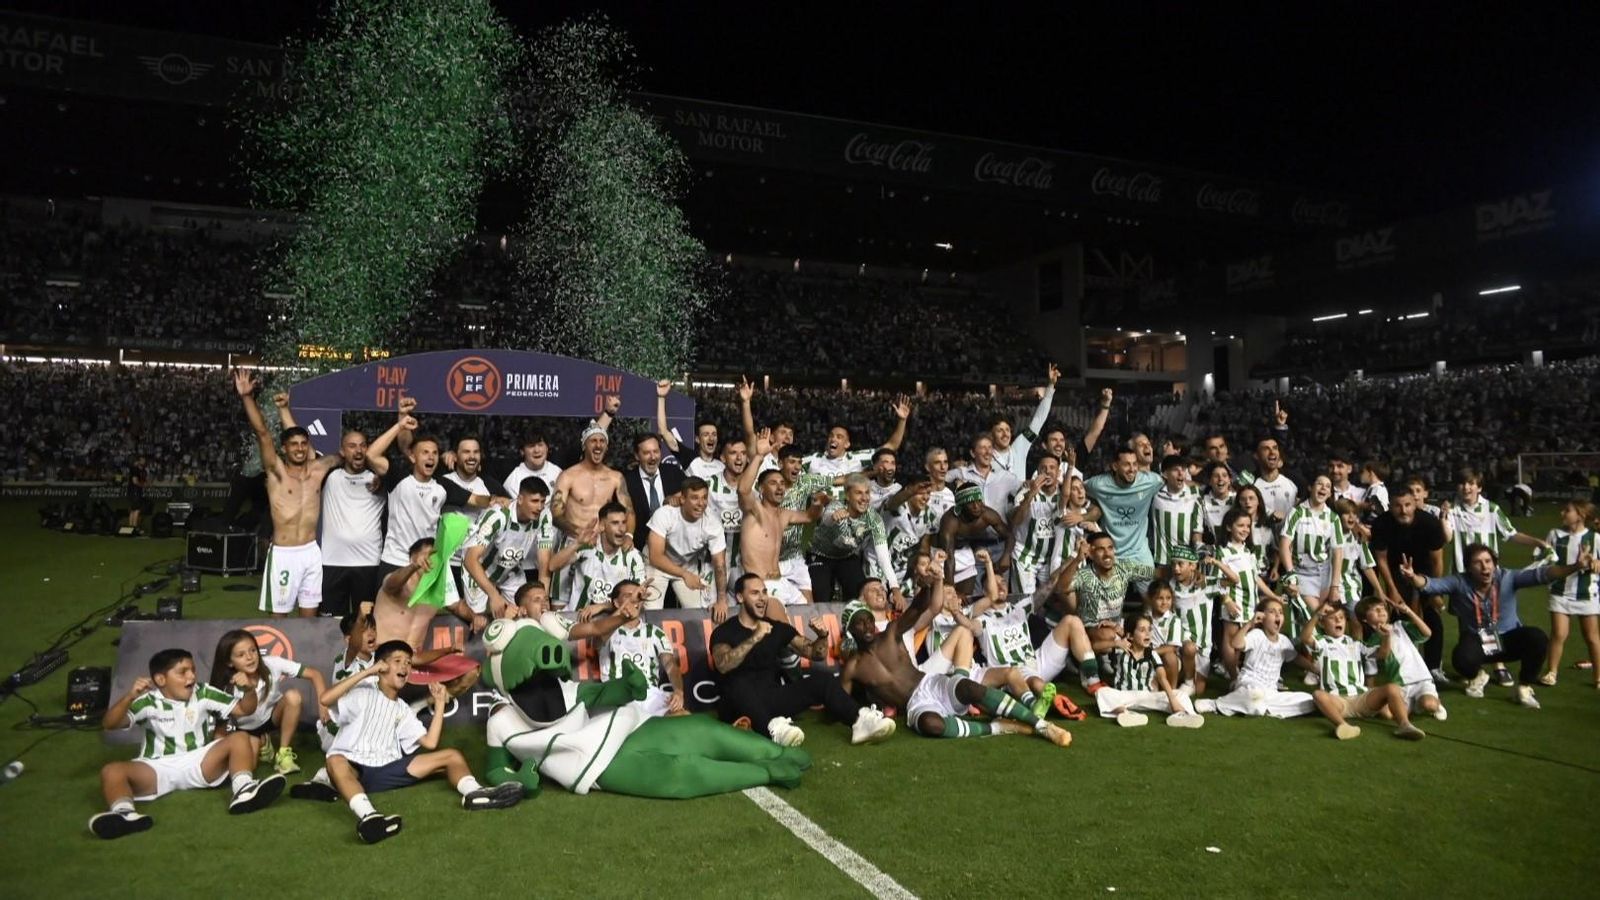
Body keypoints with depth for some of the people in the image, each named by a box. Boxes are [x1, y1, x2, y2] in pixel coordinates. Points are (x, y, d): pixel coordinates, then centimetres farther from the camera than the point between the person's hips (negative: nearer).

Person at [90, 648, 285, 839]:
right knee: (111, 771, -27)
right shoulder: (149, 702, -1)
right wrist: (129, 697, -30)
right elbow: (109, 724, -12)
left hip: (198, 763, 1)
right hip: (158, 769, -1)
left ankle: (243, 791, -44)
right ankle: (124, 813, -57)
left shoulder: (203, 694, 5)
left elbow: (243, 709, 7)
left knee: (240, 738, -21)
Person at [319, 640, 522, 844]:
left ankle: (475, 793, -41)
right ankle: (368, 815, -69)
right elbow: (326, 699, -17)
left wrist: (440, 703, 8)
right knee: (336, 761, -42)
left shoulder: (403, 710, 21)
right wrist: (366, 672, -14)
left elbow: (430, 743, 9)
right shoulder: (363, 697, 5)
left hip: (387, 770, 5)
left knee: (452, 756, -7)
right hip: (353, 768, -5)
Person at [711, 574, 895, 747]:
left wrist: (822, 636, -10)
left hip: (773, 699, 4)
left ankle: (860, 720, -37)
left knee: (822, 679, -14)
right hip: (739, 706, -4)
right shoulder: (724, 632, -2)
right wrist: (755, 637, -33)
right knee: (739, 683, -37)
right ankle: (772, 727, -61)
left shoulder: (778, 627, 13)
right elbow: (723, 666, -23)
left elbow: (814, 653, 11)